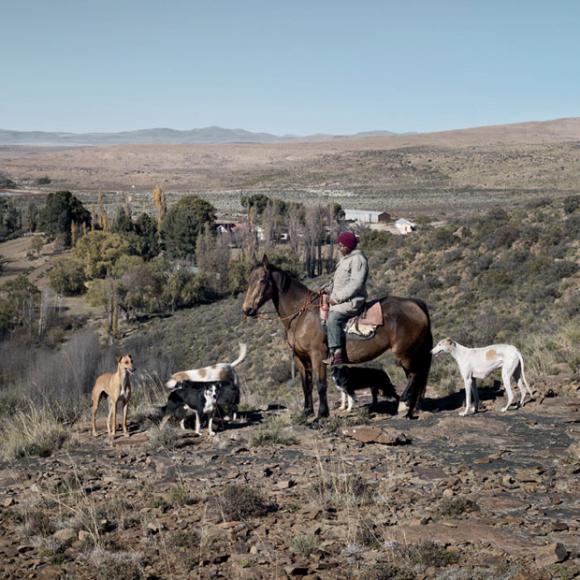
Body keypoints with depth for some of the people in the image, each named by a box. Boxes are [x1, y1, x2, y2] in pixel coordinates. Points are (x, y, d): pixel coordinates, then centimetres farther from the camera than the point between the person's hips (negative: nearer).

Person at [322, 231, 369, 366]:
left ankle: (337, 355, -32)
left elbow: (355, 284, -21)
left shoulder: (358, 259, -14)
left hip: (353, 301, -11)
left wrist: (338, 298, -21)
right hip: (341, 300, 11)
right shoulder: (345, 259, 17)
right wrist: (328, 290, 10)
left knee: (333, 317, -30)